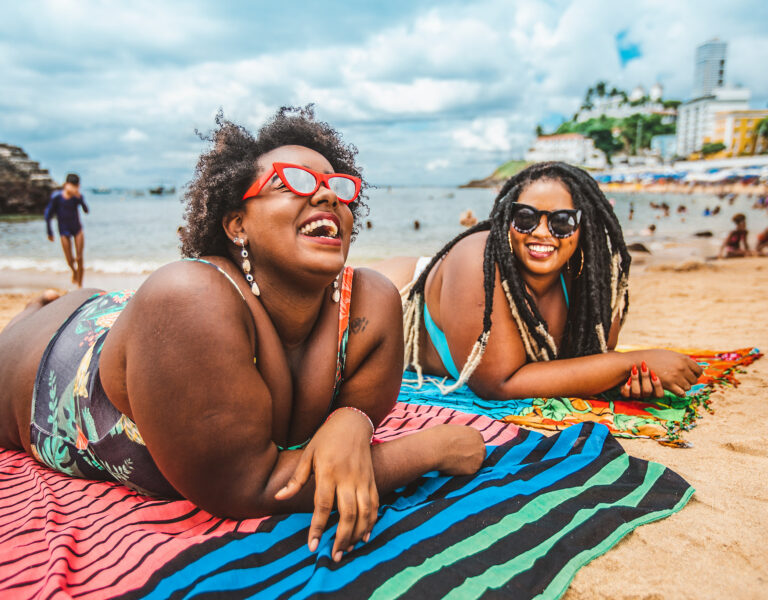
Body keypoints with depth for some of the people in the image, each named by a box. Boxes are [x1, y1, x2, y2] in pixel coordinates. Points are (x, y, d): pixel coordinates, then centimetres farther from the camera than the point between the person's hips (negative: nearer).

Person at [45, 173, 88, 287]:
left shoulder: (78, 196, -8)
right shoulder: (57, 196, -14)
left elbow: (86, 210, -22)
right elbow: (48, 214, -4)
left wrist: (79, 198, -36)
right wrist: (49, 232, 0)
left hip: (77, 229, 1)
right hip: (64, 231, -1)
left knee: (79, 258, -2)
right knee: (70, 261, -1)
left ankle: (80, 285, 11)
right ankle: (74, 271, 37)